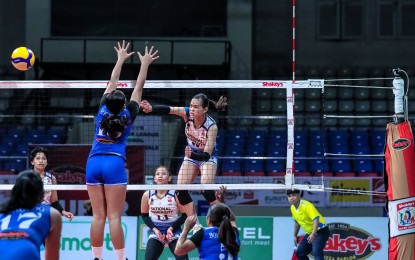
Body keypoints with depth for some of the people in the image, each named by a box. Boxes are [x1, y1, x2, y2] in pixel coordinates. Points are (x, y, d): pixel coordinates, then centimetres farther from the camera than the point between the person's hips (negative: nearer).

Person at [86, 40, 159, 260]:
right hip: (114, 164, -4)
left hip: (93, 162, 4)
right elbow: (138, 88, 9)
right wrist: (145, 64, 20)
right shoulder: (127, 115, 2)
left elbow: (112, 84, 20)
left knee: (98, 215, 1)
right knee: (114, 216, -8)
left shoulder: (103, 111, 9)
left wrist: (120, 60, 30)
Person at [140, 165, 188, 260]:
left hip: (174, 232, -2)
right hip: (156, 232, 2)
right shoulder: (147, 195, -5)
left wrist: (172, 228, -16)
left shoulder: (176, 194, -11)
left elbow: (185, 215, -5)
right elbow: (144, 215, 8)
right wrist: (154, 229, -8)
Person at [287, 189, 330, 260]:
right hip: (309, 233, 9)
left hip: (320, 231, -9)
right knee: (300, 252, 9)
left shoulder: (307, 206, -23)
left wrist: (313, 234, -43)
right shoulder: (292, 208, 3)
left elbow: (316, 219, -33)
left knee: (316, 251, -27)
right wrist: (295, 236, 23)